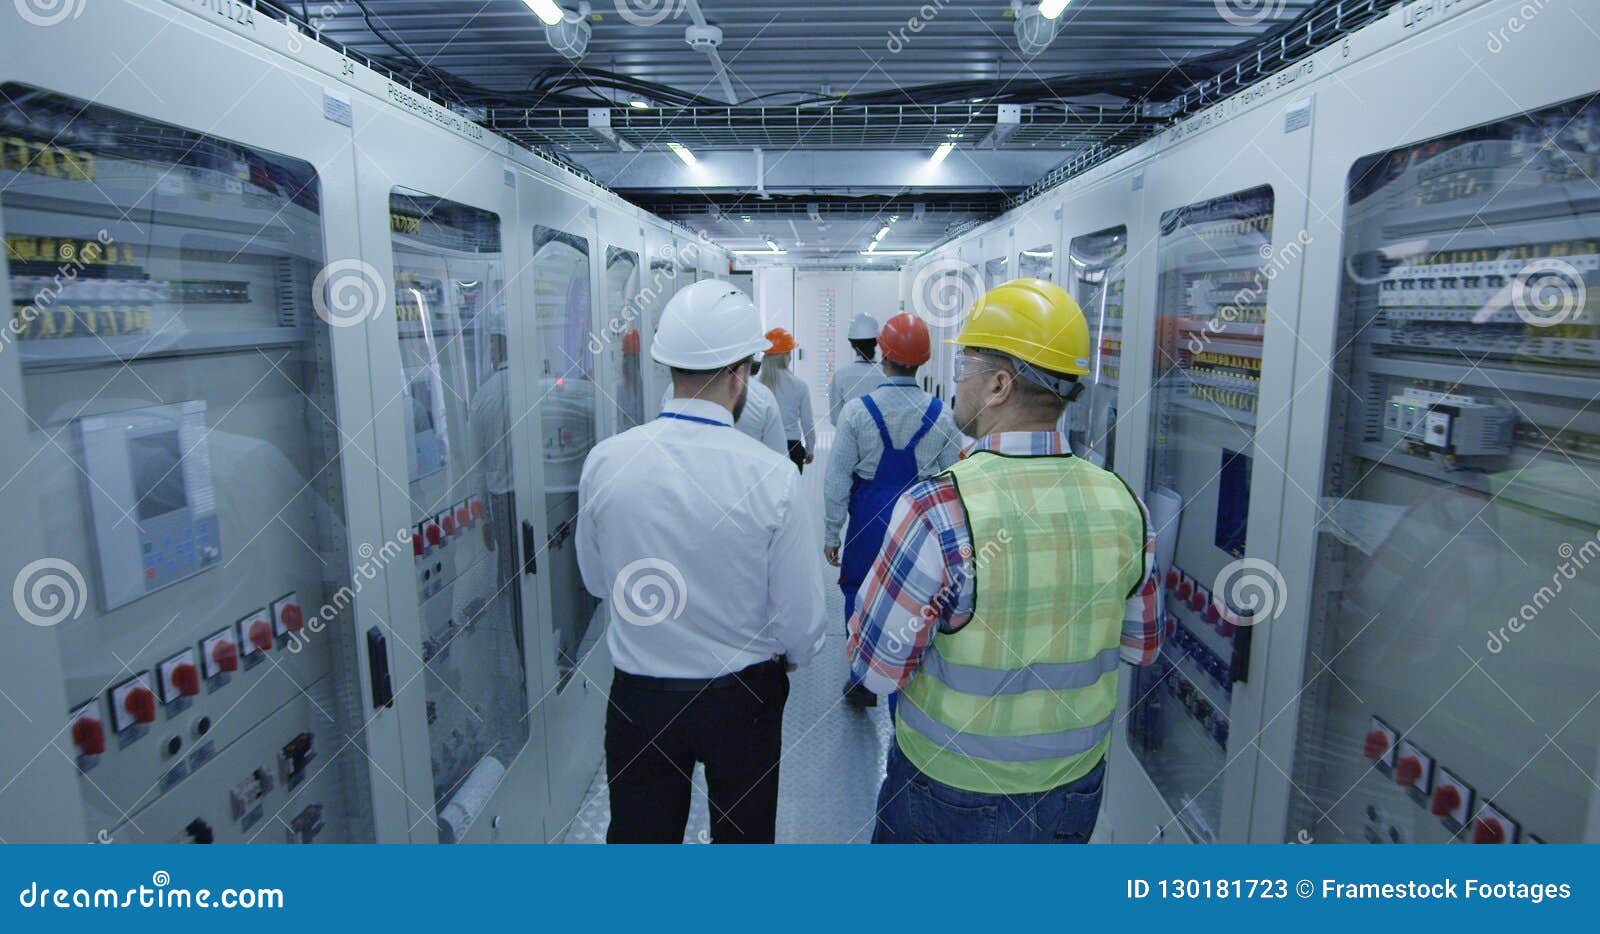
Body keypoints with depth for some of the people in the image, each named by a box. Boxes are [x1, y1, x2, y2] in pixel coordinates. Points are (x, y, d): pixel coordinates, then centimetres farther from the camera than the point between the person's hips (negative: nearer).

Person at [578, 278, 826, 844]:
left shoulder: (604, 461, -14)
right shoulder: (772, 477, -22)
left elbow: (596, 580, 3)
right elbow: (801, 623, -14)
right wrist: (791, 655, 8)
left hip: (637, 697, 2)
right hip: (743, 697, -1)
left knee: (638, 840, 19)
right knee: (743, 838, 23)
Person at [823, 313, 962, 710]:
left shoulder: (856, 411, -10)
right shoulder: (941, 416, -5)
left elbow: (837, 480, -7)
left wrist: (831, 533, 3)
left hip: (869, 520, -1)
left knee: (860, 600, 17)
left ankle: (862, 684, 28)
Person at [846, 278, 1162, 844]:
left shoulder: (937, 508, -28)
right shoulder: (1123, 503, -12)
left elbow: (876, 669, -20)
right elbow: (1141, 648, 2)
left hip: (949, 792, -3)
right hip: (1078, 787, 4)